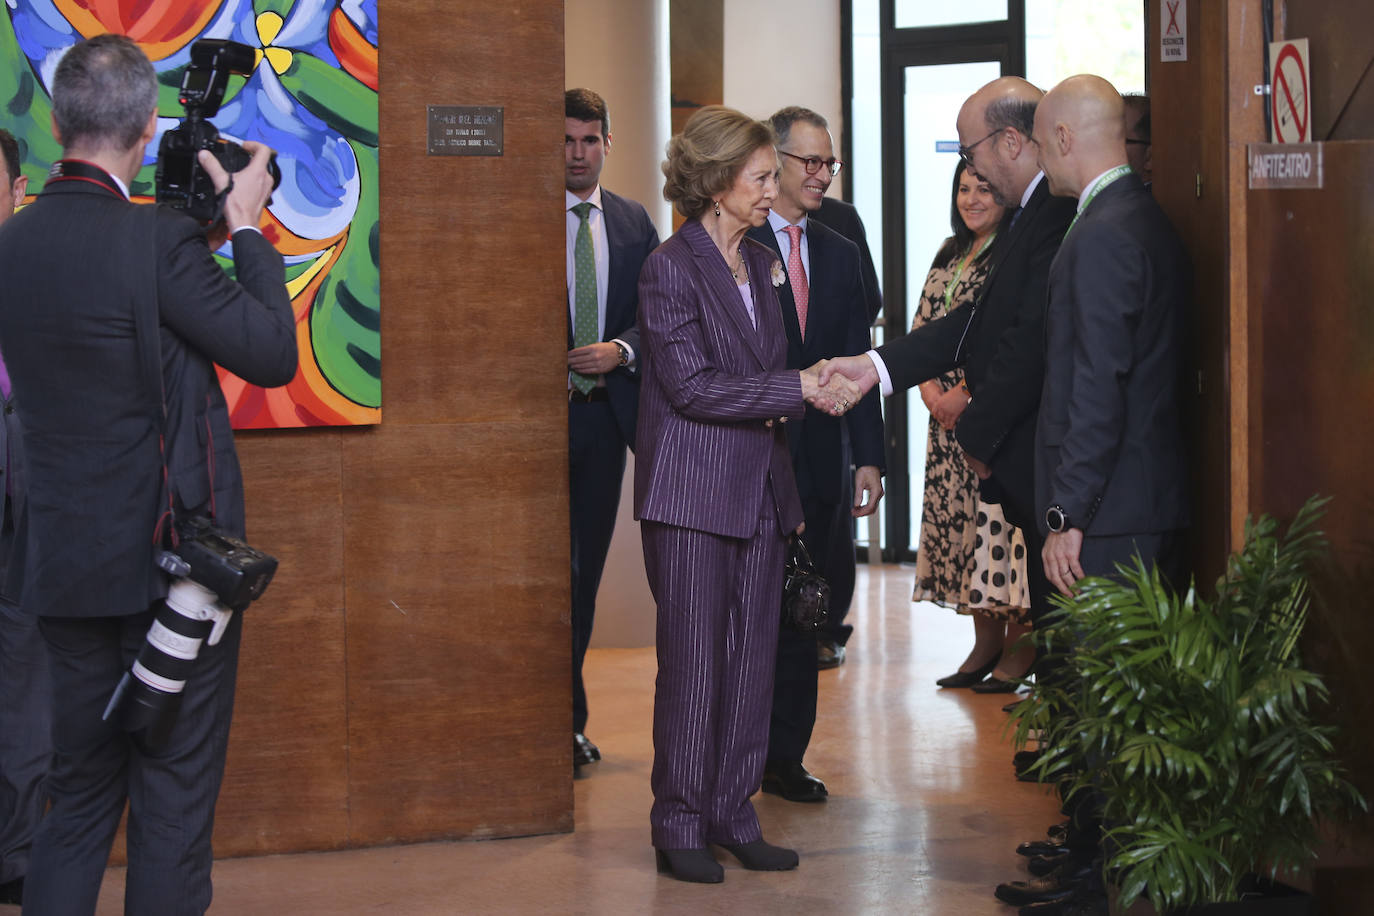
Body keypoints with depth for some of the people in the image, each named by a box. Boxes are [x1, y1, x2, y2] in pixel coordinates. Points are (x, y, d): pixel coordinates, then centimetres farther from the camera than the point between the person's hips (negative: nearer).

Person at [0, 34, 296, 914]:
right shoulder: (159, 239, -17)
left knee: (79, 794, 16)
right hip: (169, 556, -6)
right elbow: (272, 354, -12)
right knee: (175, 802, 4)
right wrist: (247, 229, -2)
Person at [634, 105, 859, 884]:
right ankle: (680, 827, 8)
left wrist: (813, 390, 5)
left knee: (752, 657, 8)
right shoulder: (671, 267, -10)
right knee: (693, 661, -2)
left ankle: (734, 816, 16)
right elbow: (691, 385, -17)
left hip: (759, 490, 7)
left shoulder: (763, 265, 14)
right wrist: (797, 390, -17)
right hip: (692, 493, -7)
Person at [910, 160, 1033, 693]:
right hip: (948, 413, 8)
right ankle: (986, 643, 18)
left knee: (1001, 518, -9)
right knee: (960, 516, 9)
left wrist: (965, 393, -16)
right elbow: (922, 327, 16)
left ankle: (1020, 647, 1)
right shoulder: (950, 256, 16)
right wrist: (930, 388, 0)